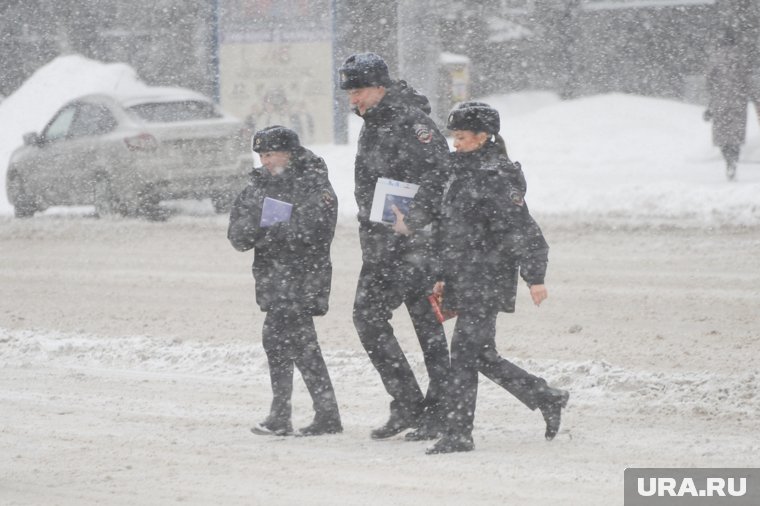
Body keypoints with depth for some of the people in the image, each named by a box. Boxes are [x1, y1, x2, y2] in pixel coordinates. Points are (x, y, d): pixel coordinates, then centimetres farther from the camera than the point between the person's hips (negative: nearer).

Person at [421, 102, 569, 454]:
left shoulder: (497, 177, -12)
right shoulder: (464, 174, 17)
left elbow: (522, 230, -16)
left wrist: (535, 277, -19)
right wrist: (444, 278, 24)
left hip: (487, 283, -10)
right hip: (465, 285, 10)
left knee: (464, 354, -9)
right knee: (482, 356, 11)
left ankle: (459, 434, -5)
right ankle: (547, 399, 22)